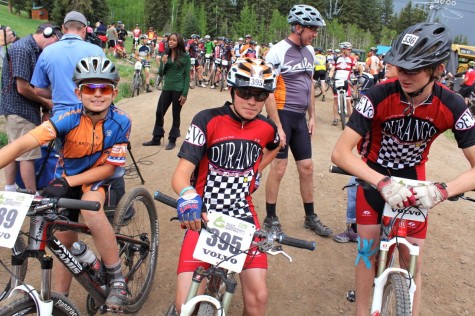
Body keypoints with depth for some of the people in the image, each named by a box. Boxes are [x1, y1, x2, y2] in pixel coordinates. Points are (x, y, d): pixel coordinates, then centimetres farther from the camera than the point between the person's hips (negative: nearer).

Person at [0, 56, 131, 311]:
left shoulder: (120, 122, -23)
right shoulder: (68, 119, -24)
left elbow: (108, 167, -17)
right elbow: (22, 144, -35)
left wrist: (68, 182, -28)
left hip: (98, 179, -2)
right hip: (66, 180, 2)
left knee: (90, 208, -35)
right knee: (65, 242, 10)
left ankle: (117, 278, -19)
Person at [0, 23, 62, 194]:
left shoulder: (34, 50, 11)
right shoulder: (22, 49, -19)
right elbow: (22, 88, -22)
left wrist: (45, 110, 11)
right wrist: (46, 102, -10)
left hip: (16, 109, 10)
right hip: (21, 111, -10)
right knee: (28, 155, -3)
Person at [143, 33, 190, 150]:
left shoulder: (185, 56, -4)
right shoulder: (165, 55, 7)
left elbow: (187, 76, -5)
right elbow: (161, 74, 8)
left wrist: (185, 93, -11)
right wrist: (163, 63, -11)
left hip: (178, 89, -4)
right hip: (166, 88, 4)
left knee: (176, 115, 5)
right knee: (159, 113, 5)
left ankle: (172, 140, 15)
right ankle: (156, 139, 18)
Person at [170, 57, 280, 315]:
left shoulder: (267, 128, 0)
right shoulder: (207, 120, -13)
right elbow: (181, 174, -22)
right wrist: (187, 195, -43)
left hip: (242, 213, 3)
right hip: (204, 215, -3)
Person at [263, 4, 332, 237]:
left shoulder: (309, 51, 9)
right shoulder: (278, 52, -13)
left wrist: (312, 116, 13)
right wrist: (277, 126, -18)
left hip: (300, 118, 7)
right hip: (283, 115, -7)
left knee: (307, 167, 10)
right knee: (279, 168, -1)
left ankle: (310, 217, 24)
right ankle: (270, 219, 14)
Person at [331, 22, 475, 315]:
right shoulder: (378, 96, -29)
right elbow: (341, 152, -32)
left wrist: (442, 190, -41)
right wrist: (382, 182, -45)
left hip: (414, 180, 2)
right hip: (374, 177, -1)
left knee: (413, 261, 4)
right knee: (368, 250, 0)